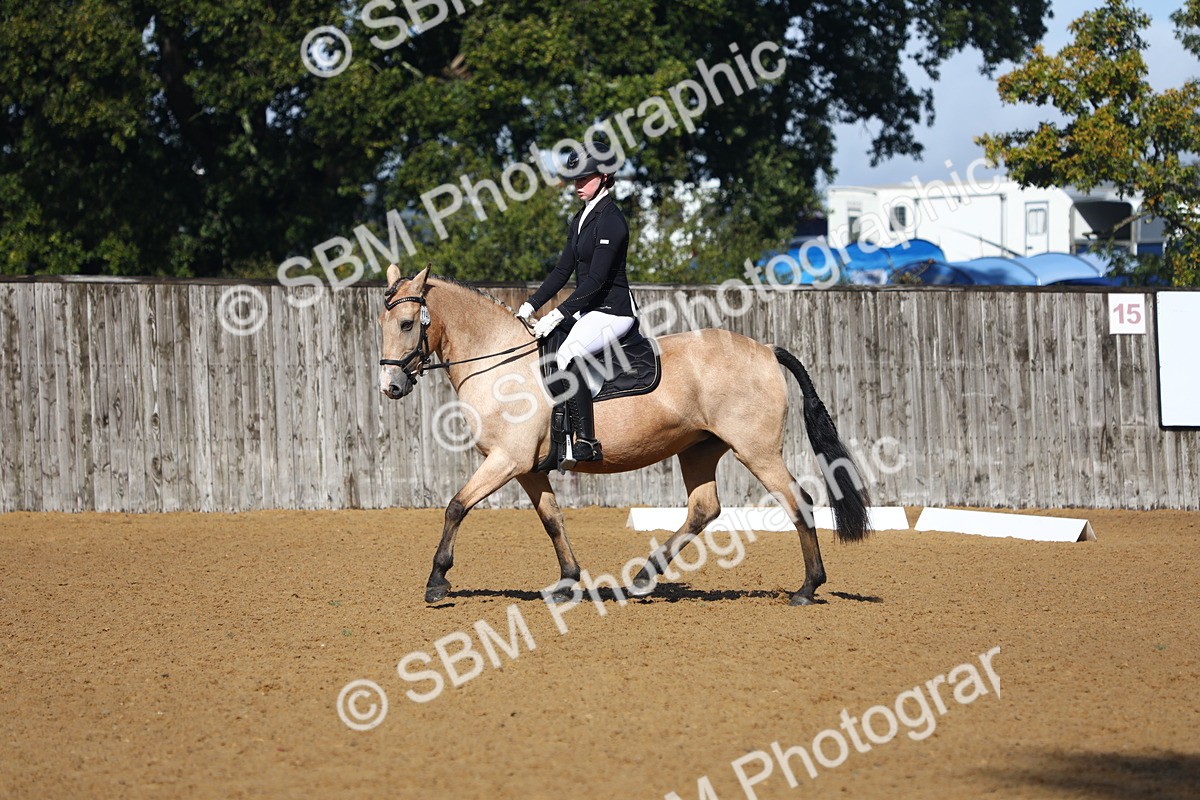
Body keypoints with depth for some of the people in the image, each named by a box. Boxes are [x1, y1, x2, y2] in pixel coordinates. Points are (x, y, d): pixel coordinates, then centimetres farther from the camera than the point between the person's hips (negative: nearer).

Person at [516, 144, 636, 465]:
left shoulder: (610, 221, -15)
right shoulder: (581, 219, 14)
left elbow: (596, 278, -21)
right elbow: (563, 270, 16)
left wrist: (558, 315, -24)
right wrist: (531, 305, 7)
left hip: (613, 311, -10)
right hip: (589, 311, 10)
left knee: (568, 354, -32)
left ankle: (586, 442, -34)